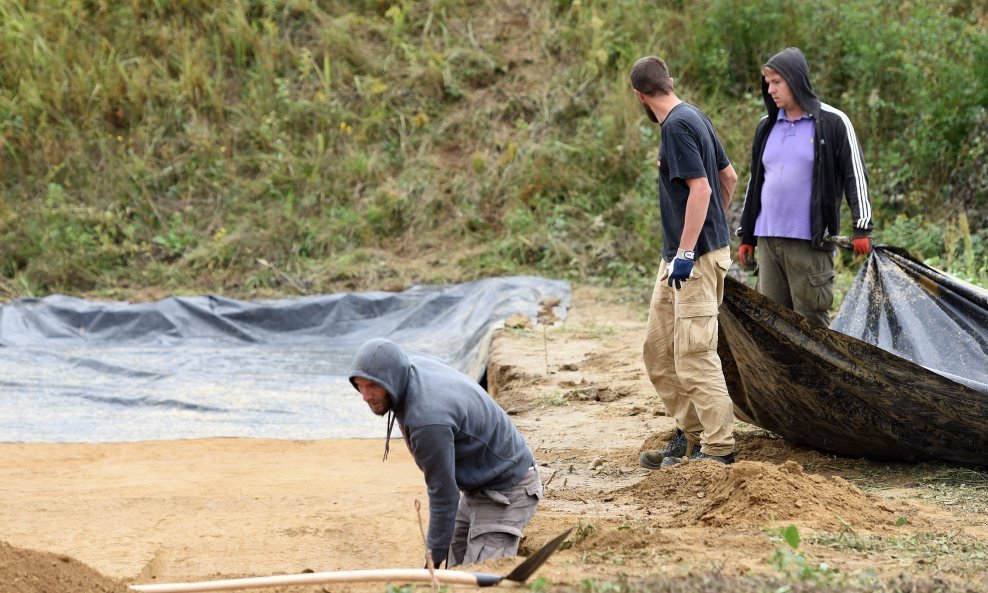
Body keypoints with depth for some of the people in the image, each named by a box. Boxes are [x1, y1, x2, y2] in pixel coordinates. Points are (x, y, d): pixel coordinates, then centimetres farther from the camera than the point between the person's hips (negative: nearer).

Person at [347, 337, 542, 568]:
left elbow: (443, 494, -26)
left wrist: (435, 556, -16)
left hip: (505, 491, -10)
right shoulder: (412, 366, -7)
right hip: (476, 487, 10)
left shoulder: (428, 419, -35)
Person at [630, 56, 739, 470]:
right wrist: (715, 225, 31)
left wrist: (687, 252, -23)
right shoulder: (694, 117, 13)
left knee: (694, 357, -10)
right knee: (658, 351, 14)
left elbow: (700, 188, -22)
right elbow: (729, 176, 21)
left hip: (697, 257, -10)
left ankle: (718, 450, -7)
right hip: (675, 258, 10)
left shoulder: (678, 126, -15)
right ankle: (691, 434, 21)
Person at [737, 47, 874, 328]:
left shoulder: (832, 122, -2)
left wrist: (862, 226, -9)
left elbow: (855, 175, -2)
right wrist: (746, 236, 20)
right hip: (767, 239, 5)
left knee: (812, 324, -4)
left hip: (810, 241, -5)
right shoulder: (767, 126, 14)